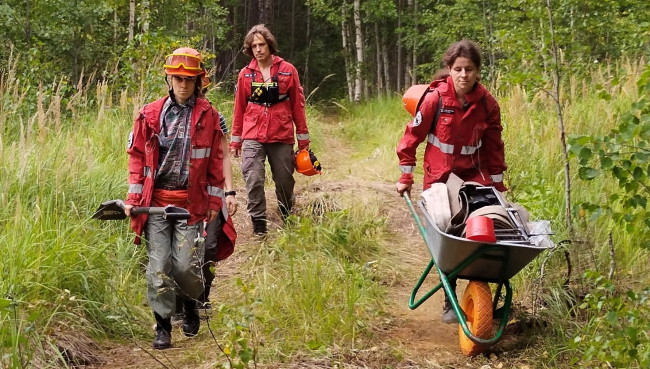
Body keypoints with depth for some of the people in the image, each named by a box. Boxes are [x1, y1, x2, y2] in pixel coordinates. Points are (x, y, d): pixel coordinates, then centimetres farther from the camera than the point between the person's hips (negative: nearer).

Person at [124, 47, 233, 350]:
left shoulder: (208, 116, 2)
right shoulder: (150, 115, 5)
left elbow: (216, 161, 6)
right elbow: (137, 156, 8)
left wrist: (215, 200, 4)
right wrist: (133, 197, 2)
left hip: (192, 203, -1)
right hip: (155, 201, 1)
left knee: (186, 265, -6)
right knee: (158, 267, 0)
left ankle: (190, 307, 26)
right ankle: (163, 327, 12)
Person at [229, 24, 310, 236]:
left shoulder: (287, 70, 1)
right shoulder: (246, 74, 5)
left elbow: (298, 105, 4)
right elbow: (239, 109, 11)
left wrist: (303, 139, 4)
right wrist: (235, 141, 11)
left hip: (281, 137, 0)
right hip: (252, 138, 0)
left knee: (285, 182, 8)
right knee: (253, 181, -10)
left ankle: (288, 220, 31)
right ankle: (258, 224, 0)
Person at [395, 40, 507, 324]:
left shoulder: (487, 104, -7)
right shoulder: (435, 99, -15)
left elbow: (494, 146, 5)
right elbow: (413, 136, -5)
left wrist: (497, 184, 9)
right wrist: (405, 177, -1)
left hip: (474, 177, 2)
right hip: (439, 179, -2)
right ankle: (450, 302, 16)